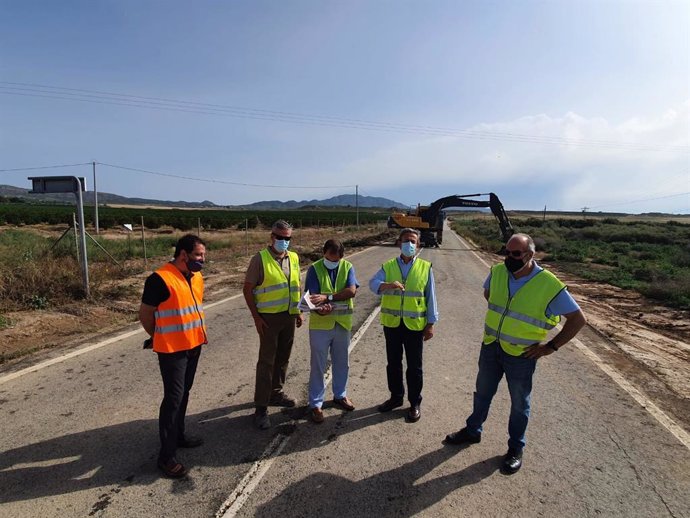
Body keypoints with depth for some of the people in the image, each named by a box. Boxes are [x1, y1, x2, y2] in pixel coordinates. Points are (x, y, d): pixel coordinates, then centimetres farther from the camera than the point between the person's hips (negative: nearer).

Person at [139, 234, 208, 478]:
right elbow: (145, 314, -10)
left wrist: (200, 332, 12)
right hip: (172, 350, -7)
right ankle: (166, 455, 9)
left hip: (194, 346, 7)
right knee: (173, 398, -3)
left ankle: (179, 435, 37)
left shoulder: (197, 277, 5)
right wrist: (160, 338, 4)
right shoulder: (160, 279, -19)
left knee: (183, 394, 19)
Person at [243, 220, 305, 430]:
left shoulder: (293, 258, 7)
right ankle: (261, 408, 8)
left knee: (283, 358, 16)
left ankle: (276, 393, 35)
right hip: (269, 318, -5)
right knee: (266, 361, -1)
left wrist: (299, 311, 11)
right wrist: (256, 317, -12)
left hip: (289, 317, 6)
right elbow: (247, 289, -8)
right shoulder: (260, 259, -9)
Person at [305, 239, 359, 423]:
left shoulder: (348, 267, -2)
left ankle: (340, 395, 39)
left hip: (343, 324, 3)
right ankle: (316, 404, 20)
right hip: (320, 325, -2)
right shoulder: (314, 269, -8)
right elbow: (314, 296, -15)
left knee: (341, 363, 18)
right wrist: (320, 308, -37)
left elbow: (351, 291, -17)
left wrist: (327, 297, -27)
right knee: (318, 366, 6)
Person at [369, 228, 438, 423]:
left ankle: (415, 403, 25)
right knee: (393, 363, 16)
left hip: (415, 324, -2)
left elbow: (430, 297, 1)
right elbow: (373, 283, -16)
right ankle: (396, 396, 34)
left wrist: (431, 324, -2)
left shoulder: (425, 267, -1)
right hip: (392, 323, 2)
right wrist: (388, 285, -37)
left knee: (414, 366, 9)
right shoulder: (388, 266, 1)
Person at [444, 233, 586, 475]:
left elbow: (578, 319, -12)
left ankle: (516, 448, 35)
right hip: (490, 346, 4)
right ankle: (473, 430, 42)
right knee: (482, 393, 21)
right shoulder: (497, 272, -6)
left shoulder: (549, 286, -20)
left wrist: (551, 346, -12)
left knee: (519, 404, 14)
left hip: (521, 355, -4)